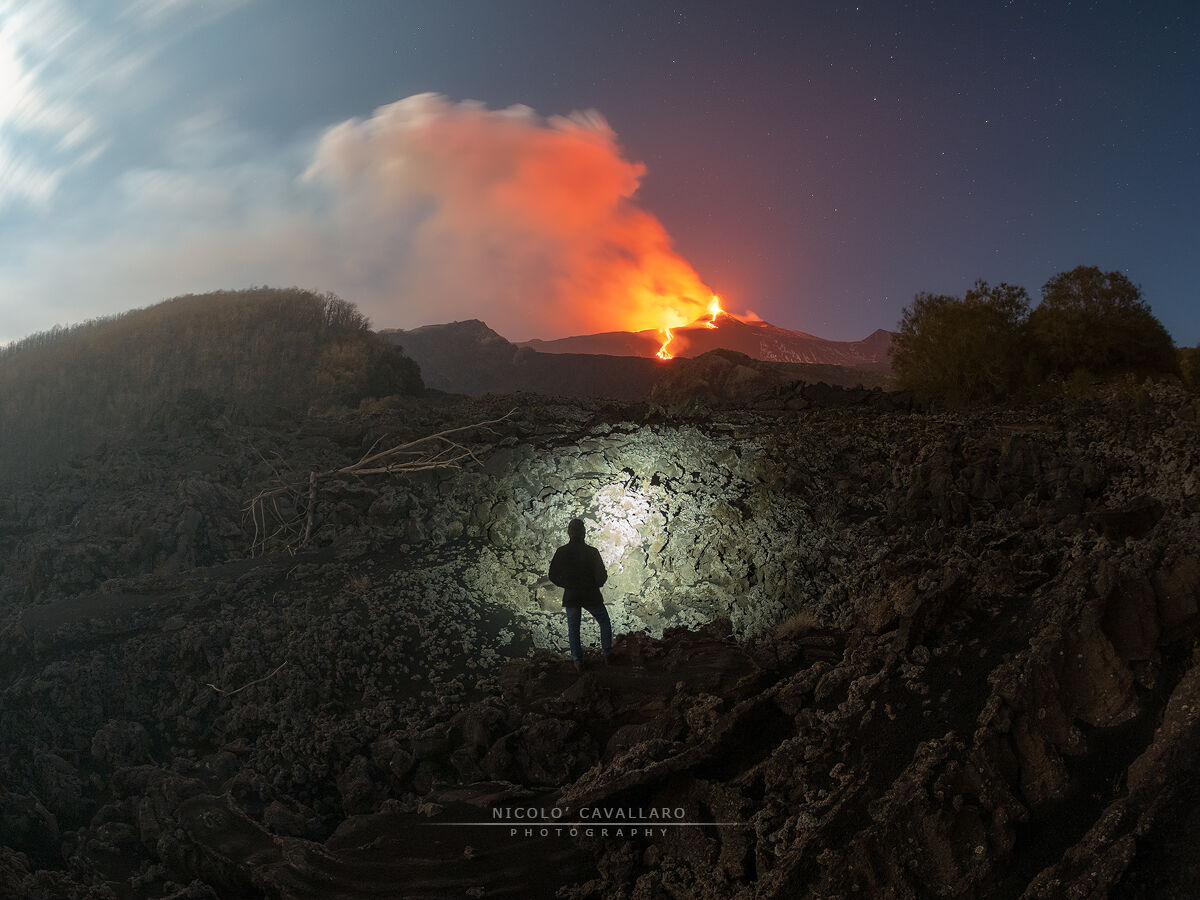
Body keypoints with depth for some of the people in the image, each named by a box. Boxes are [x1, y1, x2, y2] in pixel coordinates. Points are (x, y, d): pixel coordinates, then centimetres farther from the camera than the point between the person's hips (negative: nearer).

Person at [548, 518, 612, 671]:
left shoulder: (561, 552, -9)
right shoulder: (592, 552, -15)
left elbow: (553, 576, -4)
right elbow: (601, 576, -13)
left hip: (571, 596, 1)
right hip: (591, 596, -1)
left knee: (573, 629, 16)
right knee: (604, 622, 22)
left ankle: (578, 661, 14)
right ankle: (607, 654, 23)